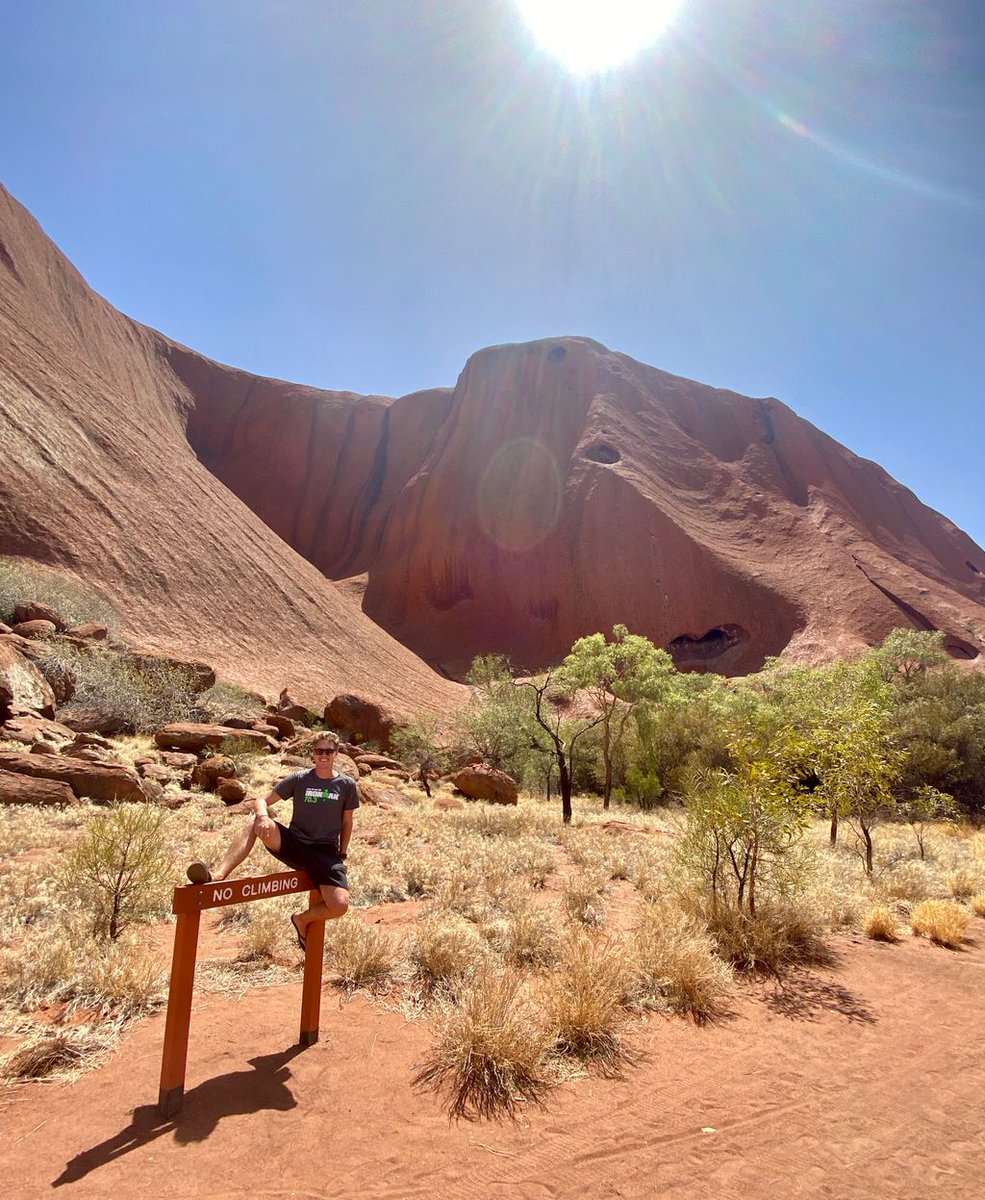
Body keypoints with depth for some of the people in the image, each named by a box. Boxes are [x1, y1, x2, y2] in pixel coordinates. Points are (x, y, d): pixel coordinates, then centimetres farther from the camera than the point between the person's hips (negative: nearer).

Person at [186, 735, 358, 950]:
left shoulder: (347, 785, 0)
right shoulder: (298, 779, 1)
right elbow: (261, 801, -1)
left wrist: (342, 855, 9)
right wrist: (263, 816, -23)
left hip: (325, 852, 0)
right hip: (293, 844, 0)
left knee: (340, 906, -21)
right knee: (257, 824, -26)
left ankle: (303, 919, 13)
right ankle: (217, 873, -37)